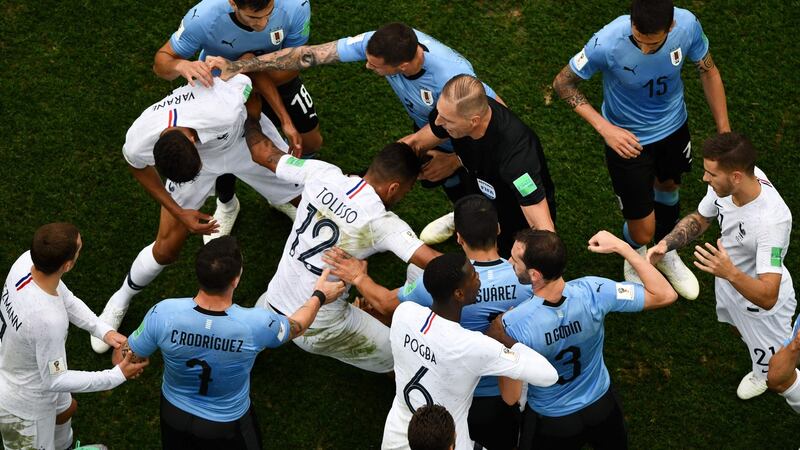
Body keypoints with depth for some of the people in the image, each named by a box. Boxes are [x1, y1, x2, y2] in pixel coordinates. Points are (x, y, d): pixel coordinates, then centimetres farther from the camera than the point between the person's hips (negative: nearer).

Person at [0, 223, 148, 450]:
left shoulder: (26, 261, -23)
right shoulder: (49, 321, -44)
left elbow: (67, 300, -2)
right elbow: (56, 380, -28)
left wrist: (104, 331, -14)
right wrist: (117, 375, -22)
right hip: (23, 406, -9)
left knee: (66, 408, 36)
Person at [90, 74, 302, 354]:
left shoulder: (226, 109, -47)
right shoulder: (138, 143, -38)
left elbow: (247, 81, -21)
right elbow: (139, 168, -10)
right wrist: (180, 213, -13)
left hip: (244, 134, 0)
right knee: (166, 250, 1)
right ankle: (119, 303, 29)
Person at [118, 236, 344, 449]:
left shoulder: (163, 314, -32)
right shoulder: (256, 325, -34)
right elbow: (296, 327, -8)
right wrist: (319, 297, 12)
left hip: (175, 413, 2)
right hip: (228, 426, -2)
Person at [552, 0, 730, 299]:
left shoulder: (687, 25, -28)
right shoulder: (607, 44, -38)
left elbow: (708, 72, -8)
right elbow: (562, 83, -21)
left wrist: (725, 135, -3)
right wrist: (605, 128, -30)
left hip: (673, 127, 4)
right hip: (628, 139, -4)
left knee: (668, 188, 31)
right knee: (643, 232, 4)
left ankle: (665, 253, 62)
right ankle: (634, 255, 44)